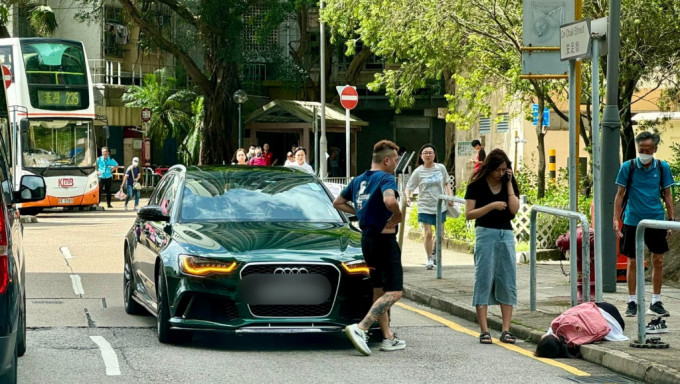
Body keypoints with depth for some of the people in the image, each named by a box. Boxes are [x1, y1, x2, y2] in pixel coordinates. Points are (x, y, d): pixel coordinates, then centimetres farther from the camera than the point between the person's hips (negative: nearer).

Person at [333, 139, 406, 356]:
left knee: (379, 290, 17)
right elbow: (389, 201, -34)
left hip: (367, 239, 9)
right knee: (393, 292, -11)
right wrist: (398, 216, -16)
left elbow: (338, 203, 23)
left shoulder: (358, 181, 12)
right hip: (384, 239, -9)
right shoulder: (386, 178, -13)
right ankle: (360, 328, -25)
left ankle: (388, 337, 19)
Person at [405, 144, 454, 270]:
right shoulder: (418, 172, -6)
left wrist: (450, 196, 1)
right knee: (428, 233, -7)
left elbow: (446, 184, 14)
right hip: (425, 207, -3)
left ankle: (434, 253, 34)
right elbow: (408, 187, -4)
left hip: (440, 206, 3)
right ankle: (429, 259, 6)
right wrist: (407, 197, -24)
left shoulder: (441, 168, 1)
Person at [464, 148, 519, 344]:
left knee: (508, 282, 1)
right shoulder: (477, 185, -1)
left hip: (506, 235, 4)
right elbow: (469, 214, -5)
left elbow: (514, 209, -3)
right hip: (486, 234, -4)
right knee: (483, 281, -5)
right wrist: (492, 206, -15)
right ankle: (484, 331, -5)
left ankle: (506, 330, 2)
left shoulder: (508, 183, 10)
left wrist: (509, 184, -4)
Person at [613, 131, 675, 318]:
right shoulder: (628, 167, -3)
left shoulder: (662, 168, 2)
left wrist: (671, 219, 3)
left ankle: (656, 302, 11)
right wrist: (616, 219, -6)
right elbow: (620, 194, 0)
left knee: (658, 260, 2)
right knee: (632, 262, 4)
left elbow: (667, 195, 8)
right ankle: (632, 302, 13)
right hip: (632, 220, -1)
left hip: (656, 220, 1)